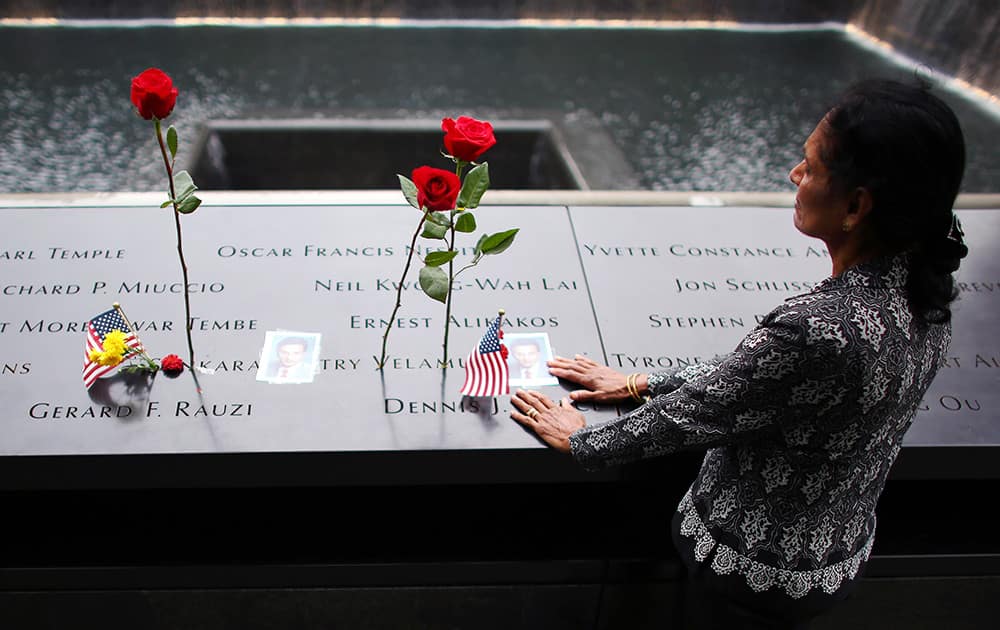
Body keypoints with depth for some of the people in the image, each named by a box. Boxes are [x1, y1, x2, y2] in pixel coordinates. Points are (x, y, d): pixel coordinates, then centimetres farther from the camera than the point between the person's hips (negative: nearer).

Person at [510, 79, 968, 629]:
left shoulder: (821, 327, -38)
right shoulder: (921, 291, -9)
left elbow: (692, 415, -24)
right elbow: (756, 370, 1)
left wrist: (581, 443, -7)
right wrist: (642, 384, 6)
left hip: (757, 572, -7)